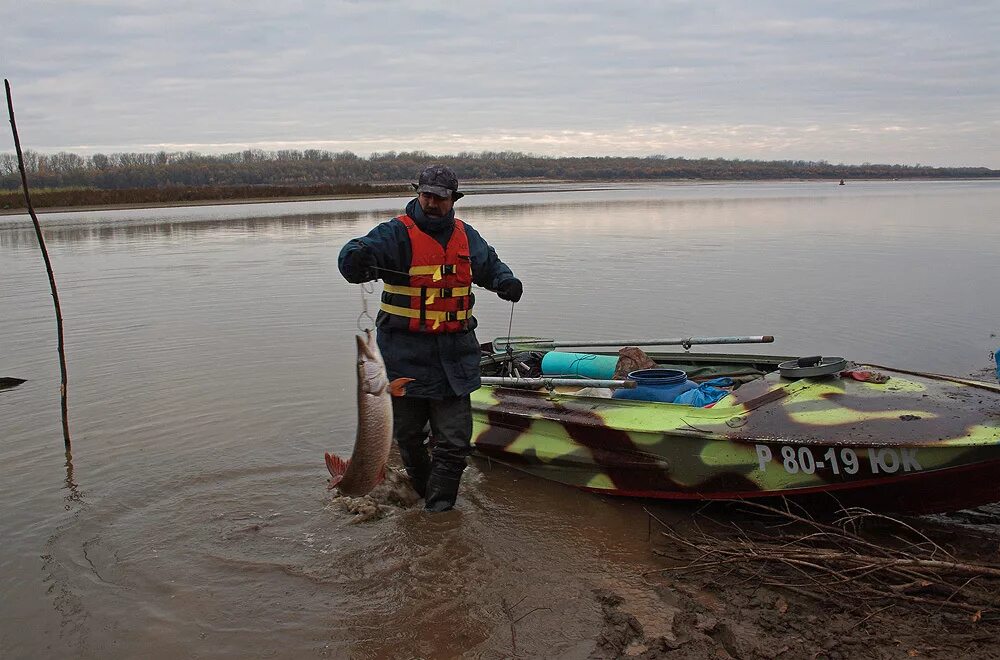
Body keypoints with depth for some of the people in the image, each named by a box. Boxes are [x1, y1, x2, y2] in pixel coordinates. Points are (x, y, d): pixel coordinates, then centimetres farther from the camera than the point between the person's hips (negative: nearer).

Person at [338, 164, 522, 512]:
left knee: (455, 438, -3)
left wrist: (506, 281, 5)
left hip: (454, 351, 3)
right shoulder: (397, 233, -6)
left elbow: (490, 265, 27)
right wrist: (358, 260, -48)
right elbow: (354, 255, -23)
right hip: (405, 351, -3)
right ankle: (422, 489, 35)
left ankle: (439, 505, 9)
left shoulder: (465, 236, 10)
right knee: (408, 433, 11)